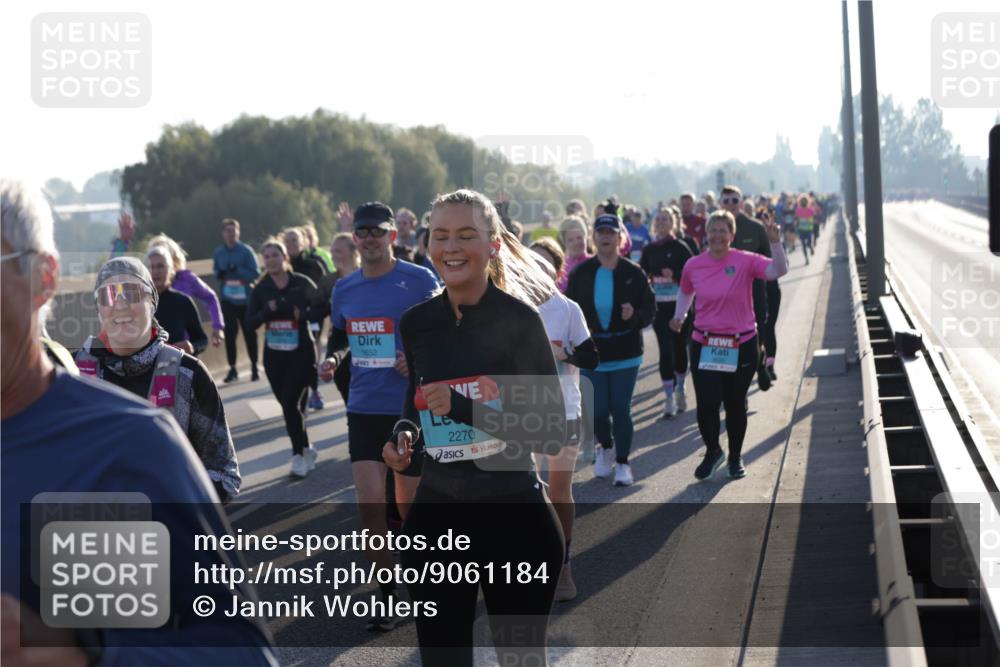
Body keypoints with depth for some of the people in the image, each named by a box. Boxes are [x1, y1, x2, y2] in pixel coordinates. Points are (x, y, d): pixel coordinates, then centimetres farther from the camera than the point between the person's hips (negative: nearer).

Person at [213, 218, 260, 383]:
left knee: (249, 333, 6)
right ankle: (232, 368, 5)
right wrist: (219, 274, -8)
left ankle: (254, 367, 18)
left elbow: (255, 273, -9)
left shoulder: (246, 251, -7)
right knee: (229, 333, -2)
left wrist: (237, 270, -22)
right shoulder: (218, 253, 3)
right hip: (227, 299, 2)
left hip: (246, 299, -2)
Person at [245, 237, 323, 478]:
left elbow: (321, 308, -3)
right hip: (274, 354, 4)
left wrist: (303, 314, -20)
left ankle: (299, 455, -2)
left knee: (291, 403, -13)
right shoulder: (260, 289, 2)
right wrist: (267, 311, -17)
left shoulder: (301, 283, -6)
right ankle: (306, 448, 28)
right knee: (288, 404, 10)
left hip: (301, 352, -4)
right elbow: (250, 322, 1)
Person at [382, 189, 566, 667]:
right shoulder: (416, 324, 1)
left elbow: (551, 435, -14)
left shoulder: (518, 320, -12)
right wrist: (404, 435, -3)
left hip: (514, 519, -3)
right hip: (436, 518, 4)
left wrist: (465, 409, -23)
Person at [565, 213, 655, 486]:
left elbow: (650, 308, -2)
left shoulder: (633, 273, -4)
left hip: (625, 352, -1)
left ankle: (622, 463, 14)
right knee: (598, 410, 2)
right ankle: (605, 448, 33)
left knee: (620, 409, -1)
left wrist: (635, 316, -23)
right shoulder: (581, 273, 0)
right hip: (591, 352, 1)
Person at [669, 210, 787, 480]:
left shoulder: (745, 261, -9)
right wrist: (679, 315, 5)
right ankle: (712, 451, 21)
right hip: (704, 345, 1)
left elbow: (779, 270, -22)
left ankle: (735, 457, 31)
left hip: (742, 345, -1)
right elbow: (685, 292, 19)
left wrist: (775, 243, -36)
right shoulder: (694, 266, 0)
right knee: (706, 403, -6)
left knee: (735, 403, 10)